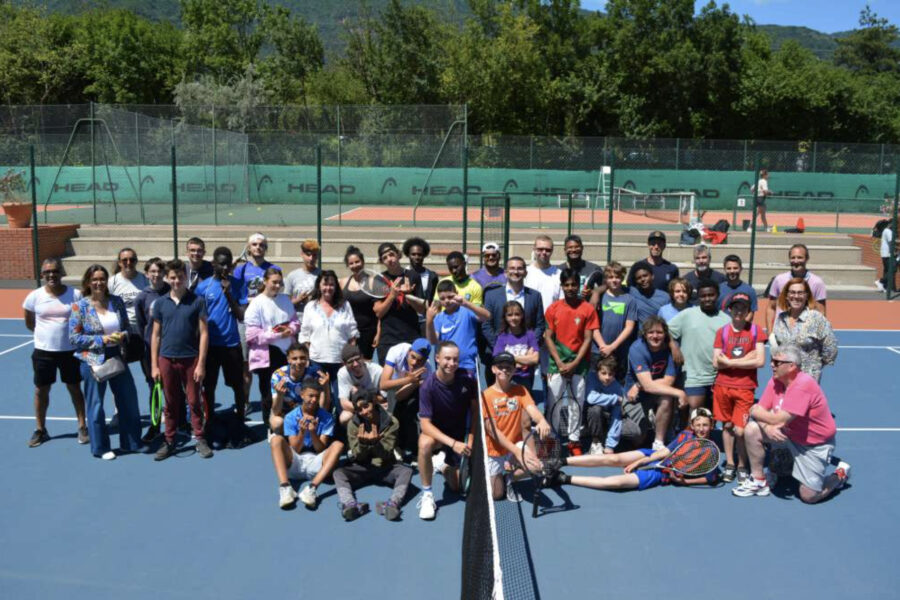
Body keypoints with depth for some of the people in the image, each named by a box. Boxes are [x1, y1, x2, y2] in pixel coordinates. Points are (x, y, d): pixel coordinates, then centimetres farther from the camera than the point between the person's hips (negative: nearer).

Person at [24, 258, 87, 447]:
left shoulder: (75, 295, -9)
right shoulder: (34, 296, -5)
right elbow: (29, 323, 9)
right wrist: (47, 333, 8)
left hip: (69, 351, -1)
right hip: (43, 351, 1)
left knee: (74, 388, 10)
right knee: (41, 390, 10)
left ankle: (82, 427, 21)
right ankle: (40, 430, 25)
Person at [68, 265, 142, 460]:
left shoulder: (117, 302, 3)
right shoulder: (80, 307, -7)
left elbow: (127, 327, 11)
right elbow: (74, 338, -9)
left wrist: (123, 335, -12)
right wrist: (101, 339, -18)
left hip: (118, 358, 4)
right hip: (93, 361, -4)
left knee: (128, 401, 10)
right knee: (95, 406, 7)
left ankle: (131, 442, 27)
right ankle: (100, 448, 22)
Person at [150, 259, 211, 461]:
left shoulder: (197, 301, -2)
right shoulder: (160, 303, 5)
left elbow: (204, 333, -4)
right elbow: (155, 335, 9)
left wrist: (201, 364, -9)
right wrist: (154, 365, 4)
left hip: (191, 359, -2)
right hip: (167, 359, 2)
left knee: (194, 401, 4)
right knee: (171, 403, 11)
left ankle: (200, 440, 14)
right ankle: (169, 442, 20)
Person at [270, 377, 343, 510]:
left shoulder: (326, 418, 2)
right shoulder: (291, 417, 2)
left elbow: (321, 449, -3)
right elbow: (295, 449, -2)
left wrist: (313, 432, -20)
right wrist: (302, 431, -20)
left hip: (316, 463, 0)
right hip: (295, 463, 0)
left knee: (338, 445, -25)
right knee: (276, 439, -23)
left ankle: (312, 487, -42)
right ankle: (285, 487, -41)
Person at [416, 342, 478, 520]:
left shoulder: (466, 380, -18)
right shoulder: (428, 387, -27)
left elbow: (475, 410, -3)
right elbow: (425, 424, -29)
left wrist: (470, 440, -12)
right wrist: (453, 443, -40)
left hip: (460, 433, 3)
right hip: (435, 431, -3)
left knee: (456, 486, 4)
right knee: (425, 443, -39)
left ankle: (443, 464, 38)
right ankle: (427, 495, -22)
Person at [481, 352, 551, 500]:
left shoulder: (520, 390, -3)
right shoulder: (486, 395, -12)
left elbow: (532, 409, -23)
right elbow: (492, 430, -17)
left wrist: (542, 420, -49)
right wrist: (516, 451, -27)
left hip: (517, 445, 2)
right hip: (494, 451, -1)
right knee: (496, 495, -5)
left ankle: (508, 478, 4)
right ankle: (497, 477, 33)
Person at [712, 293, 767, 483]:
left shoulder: (755, 331, -1)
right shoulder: (722, 332, 4)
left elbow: (760, 361, -11)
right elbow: (716, 362, -3)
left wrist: (730, 362, -9)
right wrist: (745, 358, -10)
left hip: (745, 388, -2)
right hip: (722, 386, 2)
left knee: (740, 430, -6)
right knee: (727, 425, 10)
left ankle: (742, 466, 15)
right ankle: (729, 464, 25)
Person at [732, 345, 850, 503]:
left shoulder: (803, 385, -31)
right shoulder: (775, 381, -5)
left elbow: (779, 420, -32)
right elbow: (761, 411, -6)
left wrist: (755, 411, -16)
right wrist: (767, 427, -28)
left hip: (815, 444, -7)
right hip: (789, 434, 7)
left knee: (809, 496, -4)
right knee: (752, 430, -14)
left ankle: (840, 475, 27)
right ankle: (758, 482, 2)